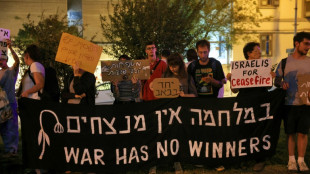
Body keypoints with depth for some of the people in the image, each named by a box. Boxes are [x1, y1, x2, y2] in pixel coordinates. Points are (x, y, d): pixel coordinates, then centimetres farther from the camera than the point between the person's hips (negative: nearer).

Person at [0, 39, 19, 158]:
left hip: (10, 102, -7)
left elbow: (17, 61, -20)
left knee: (11, 127, -6)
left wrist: (10, 48, -31)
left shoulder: (12, 71, 0)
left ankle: (12, 150, -3)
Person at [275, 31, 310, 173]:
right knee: (290, 133, 5)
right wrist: (281, 84, -14)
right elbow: (276, 80, 9)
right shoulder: (285, 62, 5)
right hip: (289, 103, 0)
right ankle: (291, 160, 16)